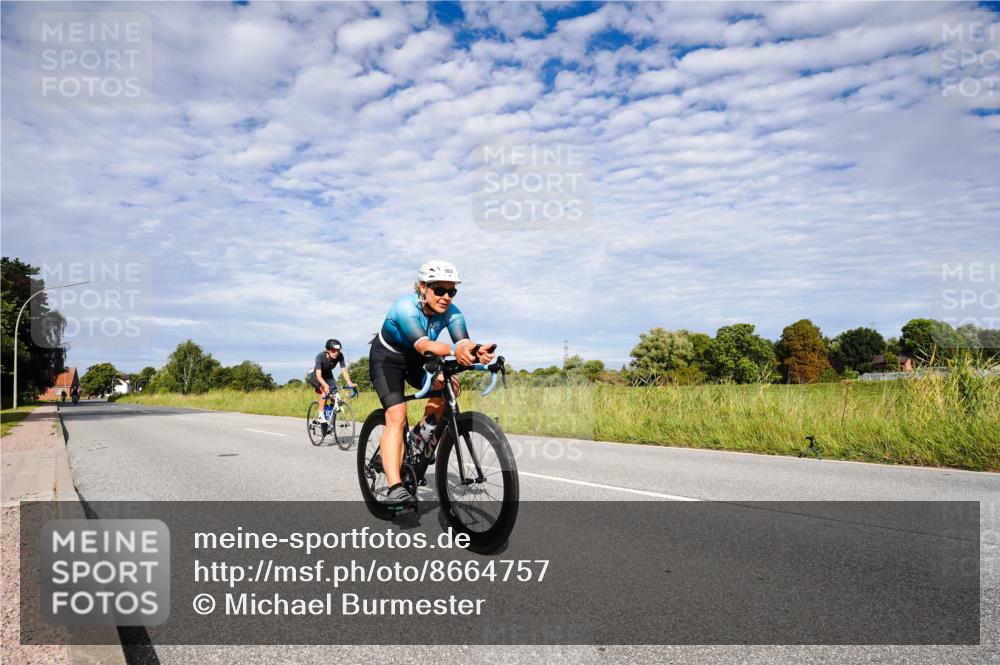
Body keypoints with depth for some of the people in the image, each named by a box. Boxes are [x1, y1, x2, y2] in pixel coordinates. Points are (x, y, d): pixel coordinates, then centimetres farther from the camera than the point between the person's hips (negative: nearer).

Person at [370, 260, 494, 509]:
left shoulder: (451, 312, -18)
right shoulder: (405, 307, -34)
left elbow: (463, 342, -35)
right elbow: (423, 344, -50)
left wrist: (477, 351, -59)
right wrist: (454, 350, -69)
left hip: (415, 360, 6)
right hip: (386, 359, -6)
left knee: (449, 387, -18)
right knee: (397, 416, -23)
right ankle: (395, 488, -30)